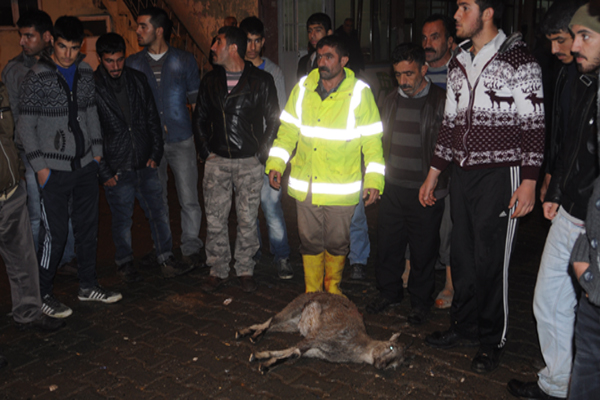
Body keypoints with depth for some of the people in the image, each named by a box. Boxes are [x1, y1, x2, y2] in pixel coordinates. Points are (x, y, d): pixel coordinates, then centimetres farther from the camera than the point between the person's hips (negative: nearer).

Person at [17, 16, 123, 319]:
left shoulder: (85, 72, 5)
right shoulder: (37, 77, -11)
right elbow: (26, 127, -8)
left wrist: (97, 151, 10)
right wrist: (39, 165, -11)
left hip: (85, 165, 6)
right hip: (54, 170, -5)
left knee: (88, 226, 12)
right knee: (55, 232, -1)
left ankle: (87, 285, 27)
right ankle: (42, 294, 15)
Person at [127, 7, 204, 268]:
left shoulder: (184, 61, 4)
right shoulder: (133, 64, 7)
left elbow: (196, 98, 8)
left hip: (181, 141, -2)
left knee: (189, 199, -3)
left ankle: (191, 248, 12)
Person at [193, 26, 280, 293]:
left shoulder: (261, 81, -2)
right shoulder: (210, 81, 8)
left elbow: (273, 120, 1)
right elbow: (199, 118, 16)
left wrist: (261, 154, -5)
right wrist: (205, 151, 6)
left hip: (249, 162, -3)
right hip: (216, 161, 3)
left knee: (247, 219, 4)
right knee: (215, 219, 4)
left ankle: (245, 270, 19)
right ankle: (218, 270, 18)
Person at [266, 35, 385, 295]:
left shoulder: (359, 93, -7)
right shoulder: (302, 88, 2)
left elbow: (372, 140, -5)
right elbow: (287, 131, 8)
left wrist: (374, 180, -11)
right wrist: (276, 164, 0)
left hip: (341, 188, -2)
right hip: (305, 186, 2)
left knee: (337, 243, 12)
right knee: (310, 241, 12)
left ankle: (333, 286, 38)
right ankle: (312, 292, 31)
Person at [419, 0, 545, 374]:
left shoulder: (519, 60, -7)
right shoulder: (458, 64, 13)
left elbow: (533, 126, -8)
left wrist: (529, 182, -14)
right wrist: (433, 175, 17)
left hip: (500, 175, -6)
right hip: (463, 175, 6)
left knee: (490, 262, 0)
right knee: (462, 256, 12)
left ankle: (492, 341, 17)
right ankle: (464, 327, 29)